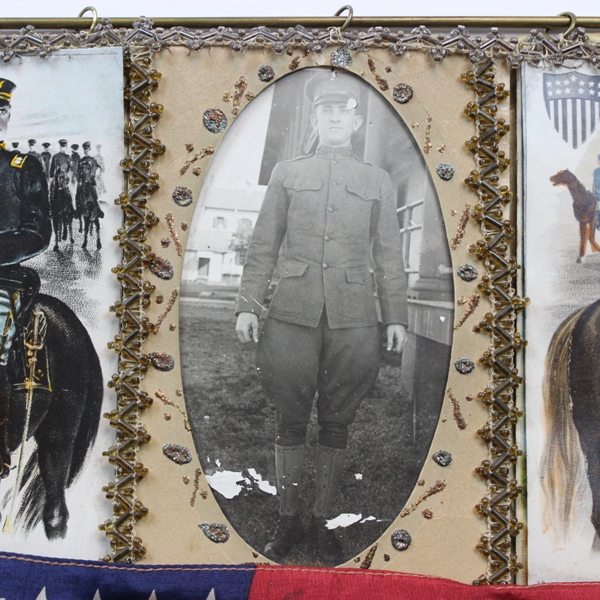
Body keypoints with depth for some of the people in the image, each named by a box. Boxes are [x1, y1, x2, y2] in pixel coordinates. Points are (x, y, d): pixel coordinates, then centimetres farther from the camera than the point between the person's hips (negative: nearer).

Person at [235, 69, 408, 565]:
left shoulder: (378, 181, 13)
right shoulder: (287, 174, 12)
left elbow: (388, 255, 11)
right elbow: (263, 246, 9)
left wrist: (396, 316, 4)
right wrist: (248, 304, 1)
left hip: (354, 320, 0)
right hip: (292, 315, 0)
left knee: (337, 425, 7)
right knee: (291, 422, 5)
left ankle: (323, 521, 21)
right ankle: (288, 520, 20)